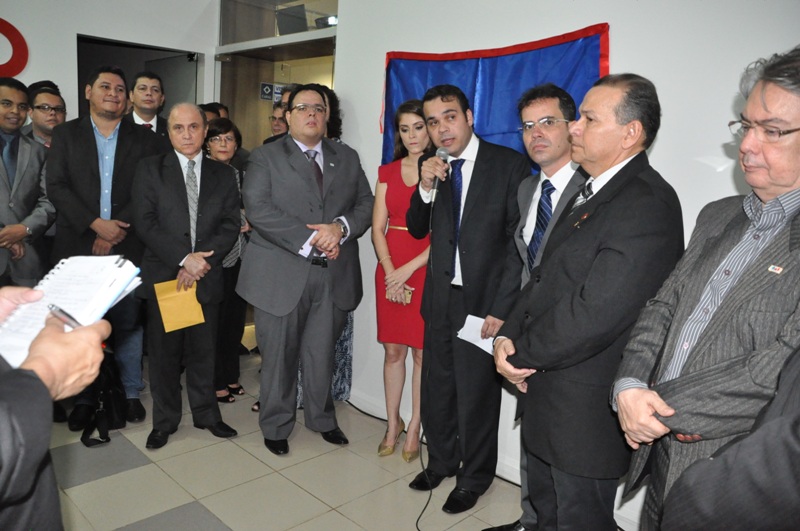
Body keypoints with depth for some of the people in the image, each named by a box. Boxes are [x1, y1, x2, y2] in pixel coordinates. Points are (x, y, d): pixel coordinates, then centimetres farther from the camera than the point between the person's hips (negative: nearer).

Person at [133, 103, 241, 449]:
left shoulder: (223, 175, 8)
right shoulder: (150, 170, 3)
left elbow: (231, 225, 1)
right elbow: (146, 223, -7)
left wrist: (201, 260, -12)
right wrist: (184, 259, -16)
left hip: (206, 276, 1)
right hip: (163, 275, -1)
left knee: (203, 351, 11)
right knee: (164, 352, 8)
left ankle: (206, 414, 28)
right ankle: (165, 421, 24)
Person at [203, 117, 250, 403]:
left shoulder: (241, 174, 13)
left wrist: (248, 225, 1)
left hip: (240, 257, 6)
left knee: (236, 318, 12)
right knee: (214, 320, 1)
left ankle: (230, 375, 27)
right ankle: (215, 382, 16)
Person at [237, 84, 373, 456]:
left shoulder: (347, 158, 14)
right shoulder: (265, 157, 2)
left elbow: (365, 204, 9)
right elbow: (258, 209, -12)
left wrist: (340, 228, -12)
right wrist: (310, 240, -17)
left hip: (334, 275, 3)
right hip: (282, 275, -2)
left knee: (322, 354, 14)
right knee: (279, 355, 9)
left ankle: (321, 418, 35)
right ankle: (276, 426, 29)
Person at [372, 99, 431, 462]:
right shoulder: (388, 172, 11)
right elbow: (378, 228, 6)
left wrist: (408, 269, -14)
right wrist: (390, 271, -8)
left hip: (426, 269, -3)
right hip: (389, 270, 4)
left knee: (422, 352, 3)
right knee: (393, 350, 9)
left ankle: (414, 429, 17)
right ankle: (393, 424, 24)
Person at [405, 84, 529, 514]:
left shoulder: (509, 164, -8)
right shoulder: (432, 167, 6)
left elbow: (520, 241, -9)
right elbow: (417, 229, 9)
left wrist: (502, 307, -14)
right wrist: (425, 188, -10)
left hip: (483, 300, -4)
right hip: (441, 298, 4)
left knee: (477, 393, 9)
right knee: (436, 387, 15)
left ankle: (474, 477, 32)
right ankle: (441, 461, 40)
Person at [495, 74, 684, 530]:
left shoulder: (648, 204, -21)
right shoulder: (591, 191, 11)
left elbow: (595, 312, -28)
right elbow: (545, 277, 11)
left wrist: (523, 354, -14)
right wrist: (510, 335, -4)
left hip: (588, 409, -9)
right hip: (549, 392, 9)